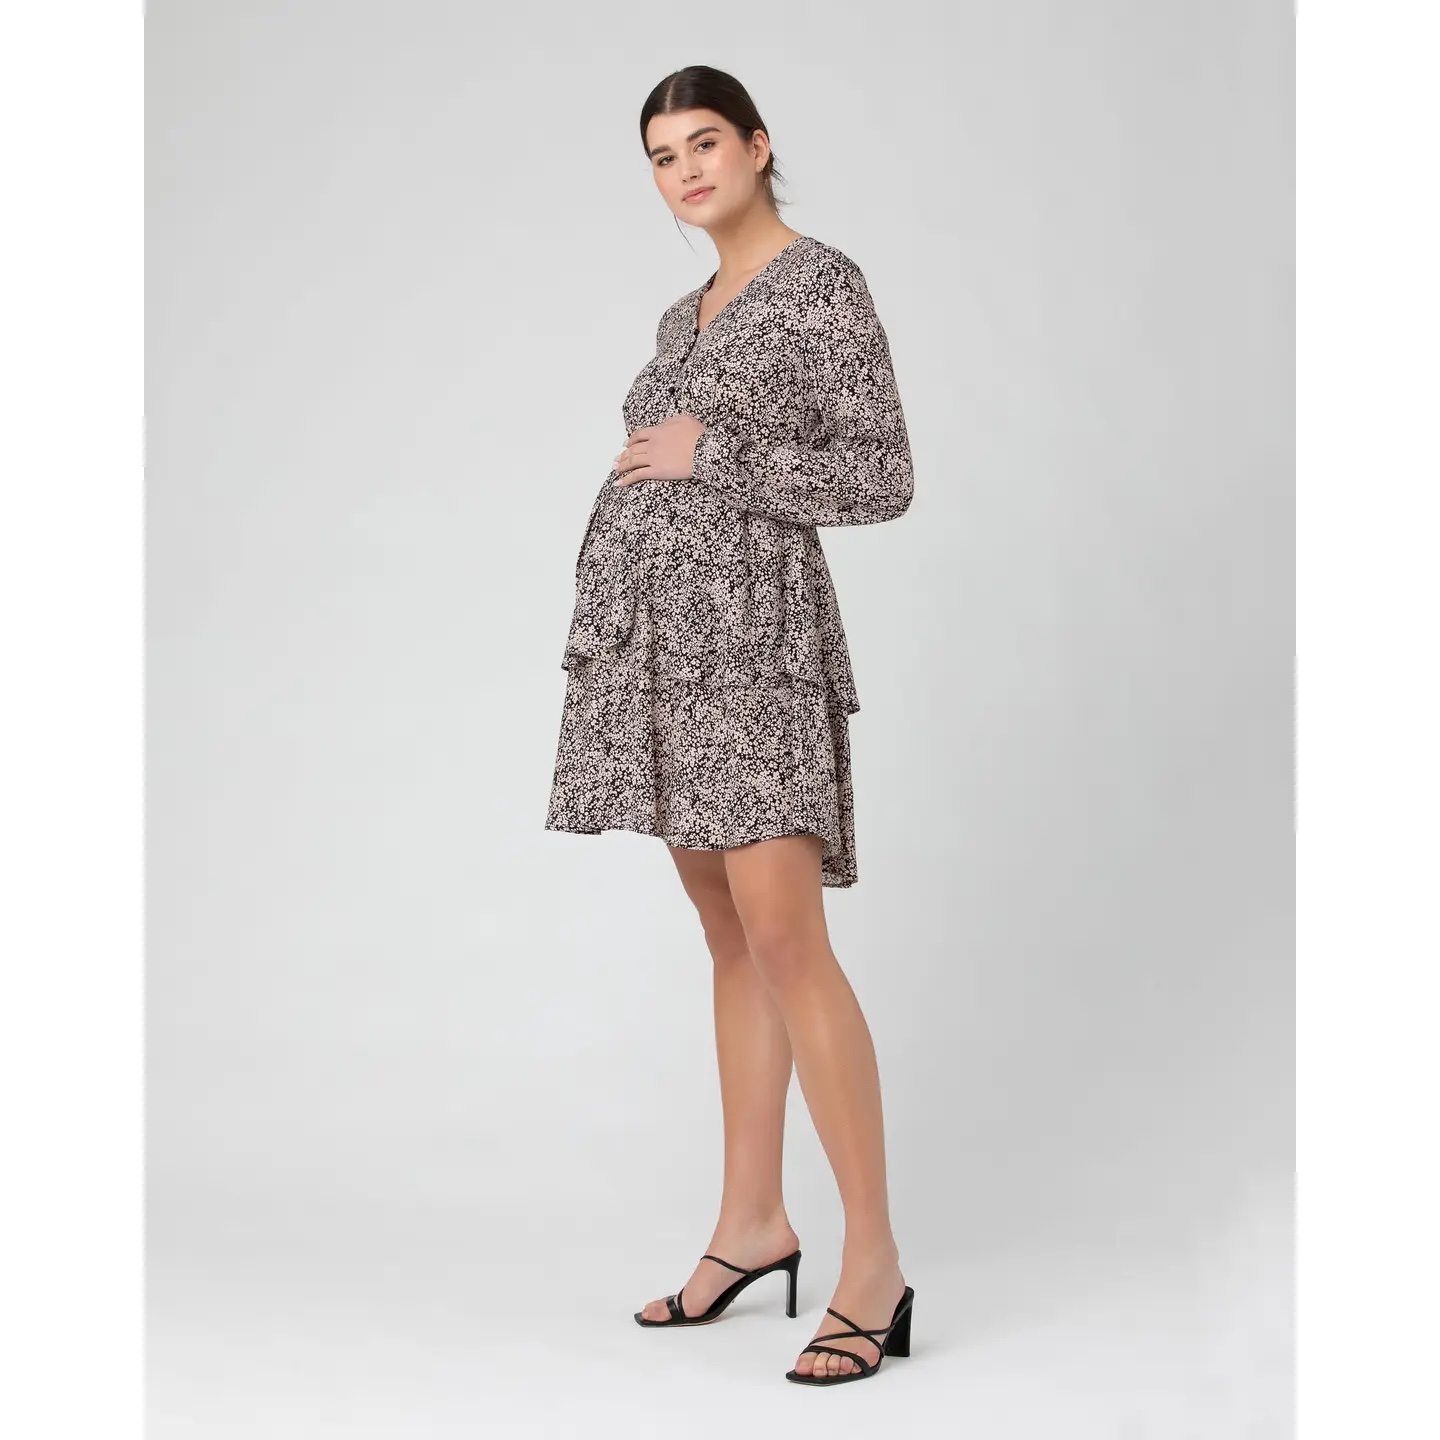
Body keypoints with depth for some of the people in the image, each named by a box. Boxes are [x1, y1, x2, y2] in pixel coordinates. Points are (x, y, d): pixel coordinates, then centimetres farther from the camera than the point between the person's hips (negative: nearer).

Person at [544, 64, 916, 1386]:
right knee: (732, 940, 10)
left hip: (750, 630, -8)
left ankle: (875, 1263, -11)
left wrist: (710, 457, -14)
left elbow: (882, 480, -11)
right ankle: (753, 1221, 15)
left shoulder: (826, 283, -5)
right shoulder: (687, 319, 18)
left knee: (784, 940, -14)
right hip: (661, 635, 8)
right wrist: (607, 664, 16)